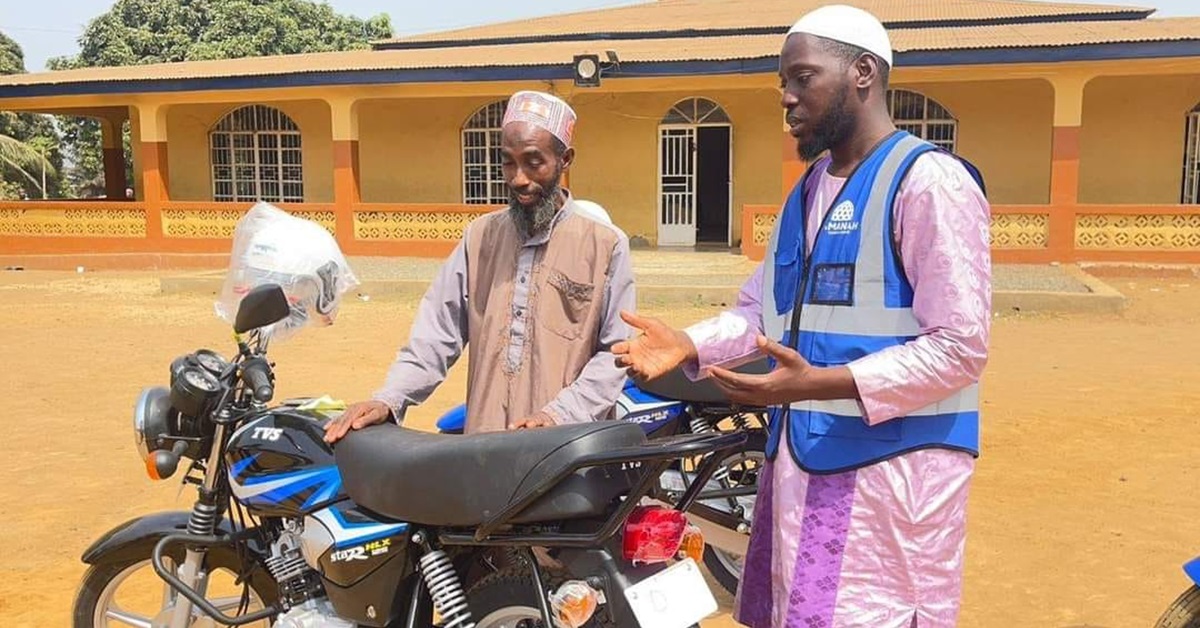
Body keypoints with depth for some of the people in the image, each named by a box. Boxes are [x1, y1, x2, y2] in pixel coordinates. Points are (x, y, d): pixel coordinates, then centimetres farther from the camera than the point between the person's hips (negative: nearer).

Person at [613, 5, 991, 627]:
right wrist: (690, 346, -2)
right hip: (800, 459, 8)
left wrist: (821, 384, -28)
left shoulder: (930, 182, -12)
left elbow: (959, 347, -18)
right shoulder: (808, 188, 16)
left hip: (888, 468, -8)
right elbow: (761, 309, 17)